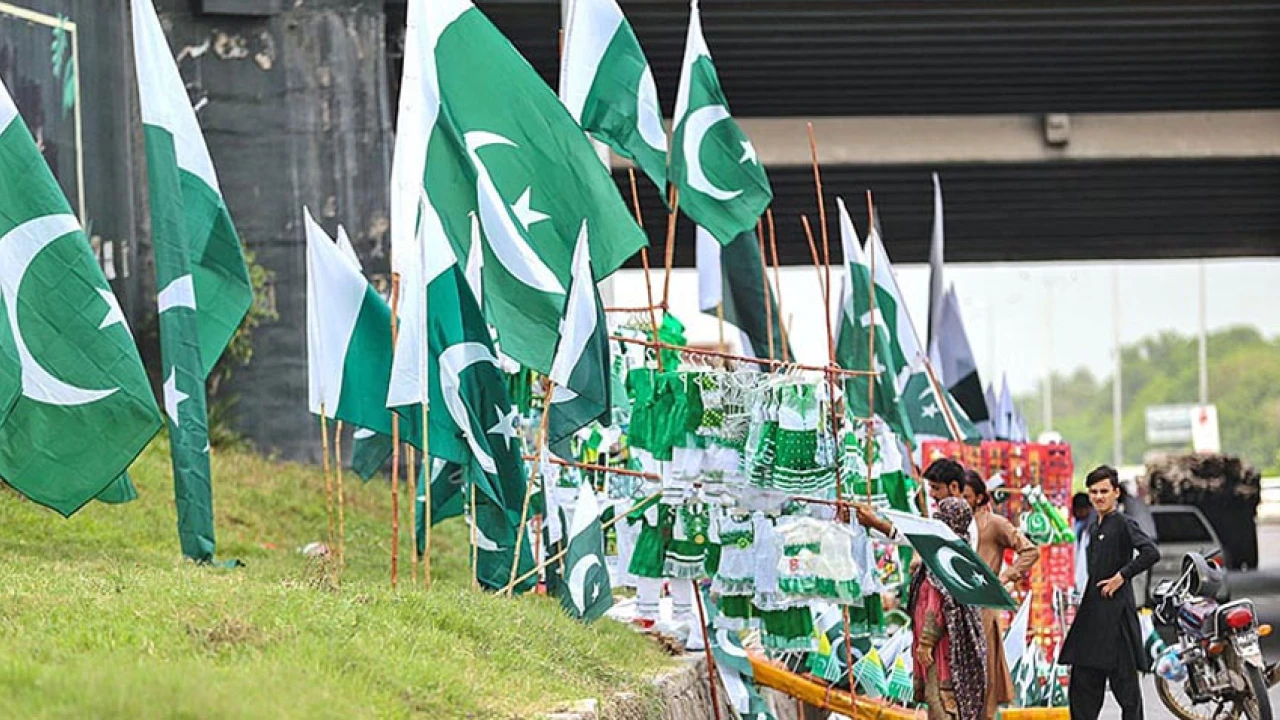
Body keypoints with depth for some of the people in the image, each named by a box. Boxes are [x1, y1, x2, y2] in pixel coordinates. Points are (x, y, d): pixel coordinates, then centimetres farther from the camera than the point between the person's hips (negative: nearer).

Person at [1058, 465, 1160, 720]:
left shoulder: (1124, 523, -9)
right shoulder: (1093, 527, 16)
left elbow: (1151, 553, -24)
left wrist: (1121, 576, -19)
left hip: (1117, 611, -9)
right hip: (1092, 613, 9)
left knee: (1125, 684, -3)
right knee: (1083, 684, 8)